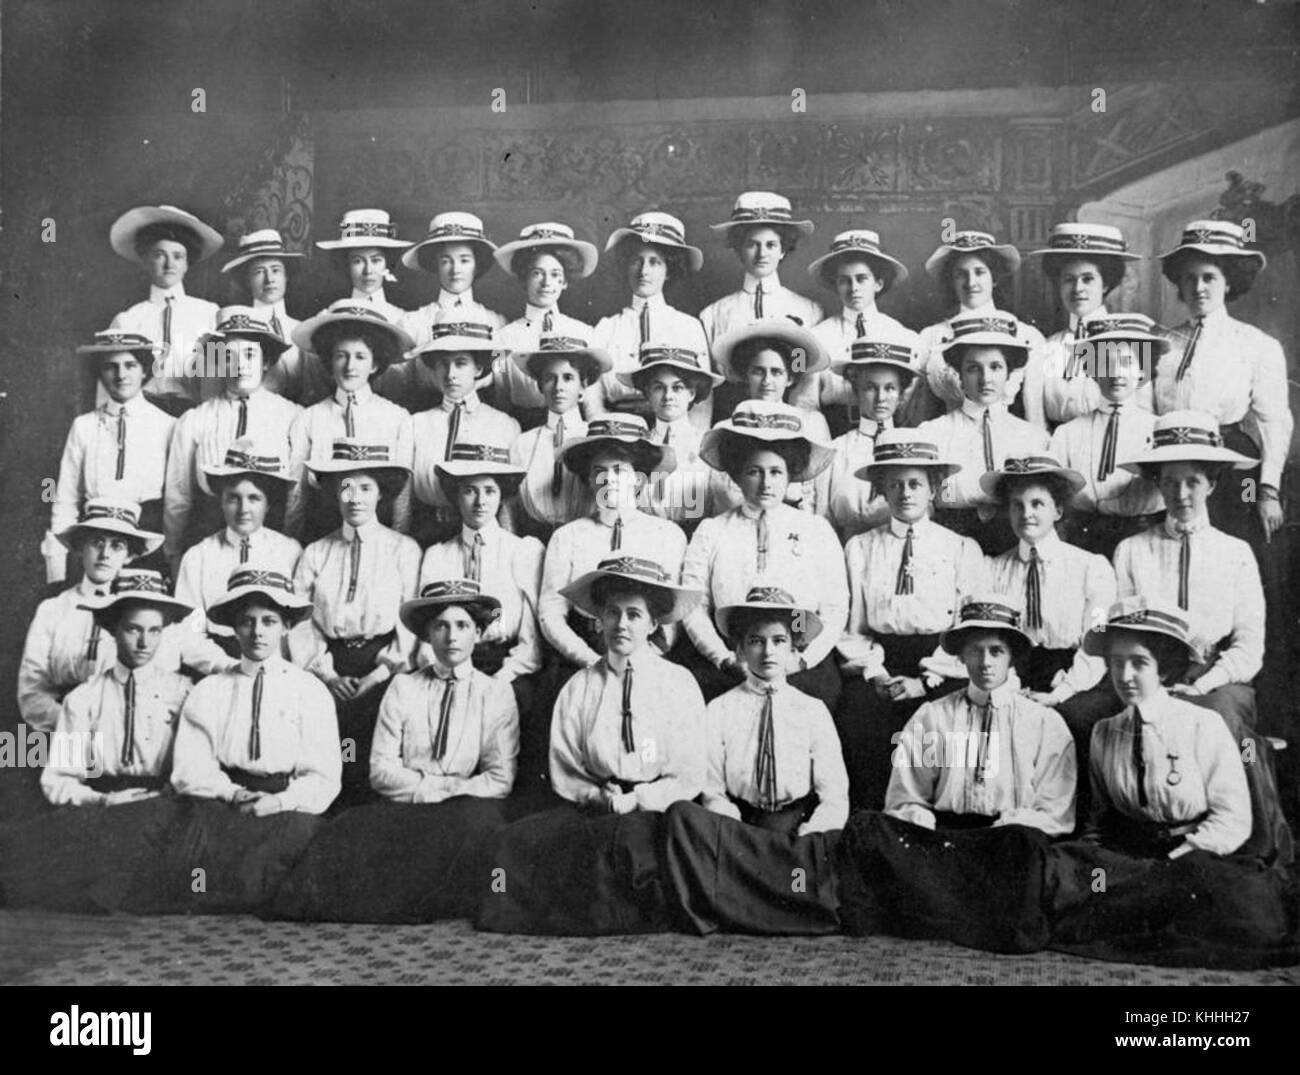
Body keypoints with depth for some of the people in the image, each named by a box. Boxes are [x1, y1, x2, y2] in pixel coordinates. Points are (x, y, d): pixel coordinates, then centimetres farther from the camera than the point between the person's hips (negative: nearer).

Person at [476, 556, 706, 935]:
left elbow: (689, 778, 3)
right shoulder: (578, 689, 9)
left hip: (656, 813, -2)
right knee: (521, 838, -25)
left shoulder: (679, 684, 4)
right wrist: (598, 796, -9)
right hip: (591, 814, 3)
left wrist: (634, 800, -11)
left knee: (632, 840, -37)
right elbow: (564, 775, 11)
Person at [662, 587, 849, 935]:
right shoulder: (718, 711, 7)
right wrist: (742, 839, -17)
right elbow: (712, 793, 2)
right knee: (681, 813, -30)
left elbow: (834, 798, 3)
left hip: (802, 830, 0)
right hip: (736, 825, 0)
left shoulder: (813, 711, 8)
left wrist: (807, 840, -17)